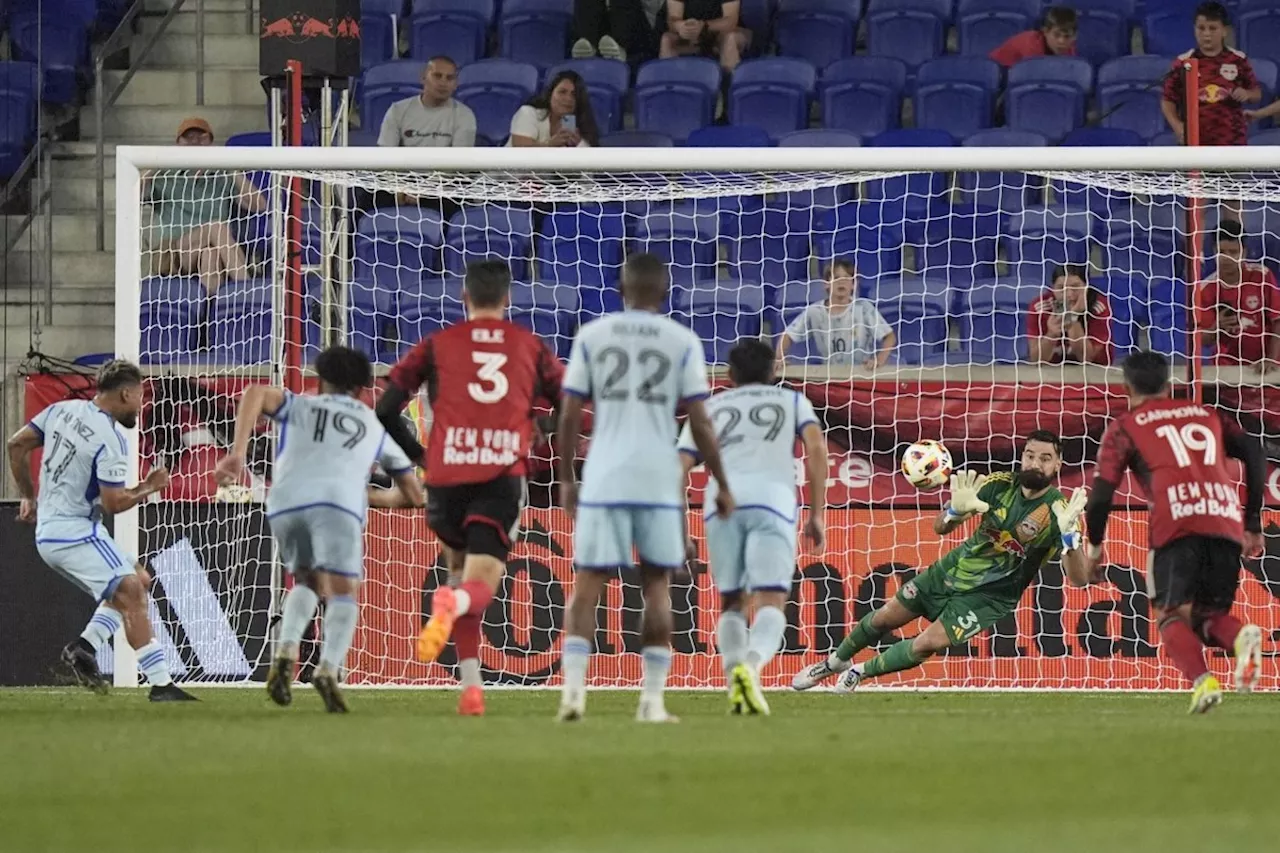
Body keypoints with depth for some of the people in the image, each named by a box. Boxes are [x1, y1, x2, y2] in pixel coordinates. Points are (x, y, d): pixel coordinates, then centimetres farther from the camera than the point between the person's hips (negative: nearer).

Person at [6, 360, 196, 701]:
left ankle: (85, 645, 3)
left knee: (138, 580, 16)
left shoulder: (63, 410, 7)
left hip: (47, 532, 9)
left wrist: (28, 496, 24)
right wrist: (149, 487, -1)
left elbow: (16, 445, 14)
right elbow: (114, 503, -18)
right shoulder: (110, 440, -17)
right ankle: (161, 684, -23)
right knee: (131, 594, -15)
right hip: (75, 532, -9)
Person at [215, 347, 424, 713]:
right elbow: (413, 495, 37)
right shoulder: (374, 426, 33)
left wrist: (237, 452, 0)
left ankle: (286, 653, -1)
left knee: (308, 582, 23)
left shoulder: (300, 406, 31)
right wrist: (372, 496, 54)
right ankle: (329, 669, -29)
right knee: (343, 592, -4)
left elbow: (256, 393, 7)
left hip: (285, 503, 2)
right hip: (339, 503, -2)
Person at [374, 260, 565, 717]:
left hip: (447, 475, 1)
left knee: (460, 569, 22)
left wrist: (418, 456, 18)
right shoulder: (532, 347, 14)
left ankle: (470, 685, 12)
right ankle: (451, 604, -42)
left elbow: (386, 409, 6)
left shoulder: (436, 345, 12)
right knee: (480, 585, -3)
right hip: (503, 477, -1)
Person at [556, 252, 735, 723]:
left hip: (603, 480, 0)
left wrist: (566, 479, 15)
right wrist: (721, 485, 11)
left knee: (588, 584, 4)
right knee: (655, 585, 12)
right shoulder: (682, 341, 3)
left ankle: (573, 685, -13)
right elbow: (700, 424, 1)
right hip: (658, 480, 0)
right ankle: (652, 698, 7)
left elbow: (569, 416, 4)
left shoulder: (591, 336, 6)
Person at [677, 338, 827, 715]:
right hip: (772, 498, -2)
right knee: (771, 604, -6)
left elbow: (679, 468, 17)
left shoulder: (709, 408, 30)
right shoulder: (792, 401, 27)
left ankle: (733, 676, -10)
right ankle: (751, 664, -36)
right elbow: (816, 448, 8)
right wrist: (817, 513, 8)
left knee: (732, 602, 14)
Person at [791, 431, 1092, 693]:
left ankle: (861, 673, 11)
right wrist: (956, 510, -36)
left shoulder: (1059, 511, -24)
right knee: (884, 618, 10)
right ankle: (836, 661, 39)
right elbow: (940, 527, -11)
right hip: (952, 570, 4)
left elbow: (1079, 578, -30)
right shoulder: (999, 485, -14)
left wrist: (1069, 535, -49)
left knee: (928, 644, -17)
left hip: (988, 597, -4)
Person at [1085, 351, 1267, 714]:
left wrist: (1095, 545, 24)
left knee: (1172, 617, 1)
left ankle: (1202, 681, -29)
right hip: (1226, 521, 4)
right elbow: (1255, 455, 16)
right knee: (1208, 618, 15)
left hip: (1177, 523, -3)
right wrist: (1253, 523, 19)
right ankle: (1242, 636, -21)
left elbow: (1102, 492, 9)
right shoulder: (1206, 415, 28)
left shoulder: (1125, 427, 18)